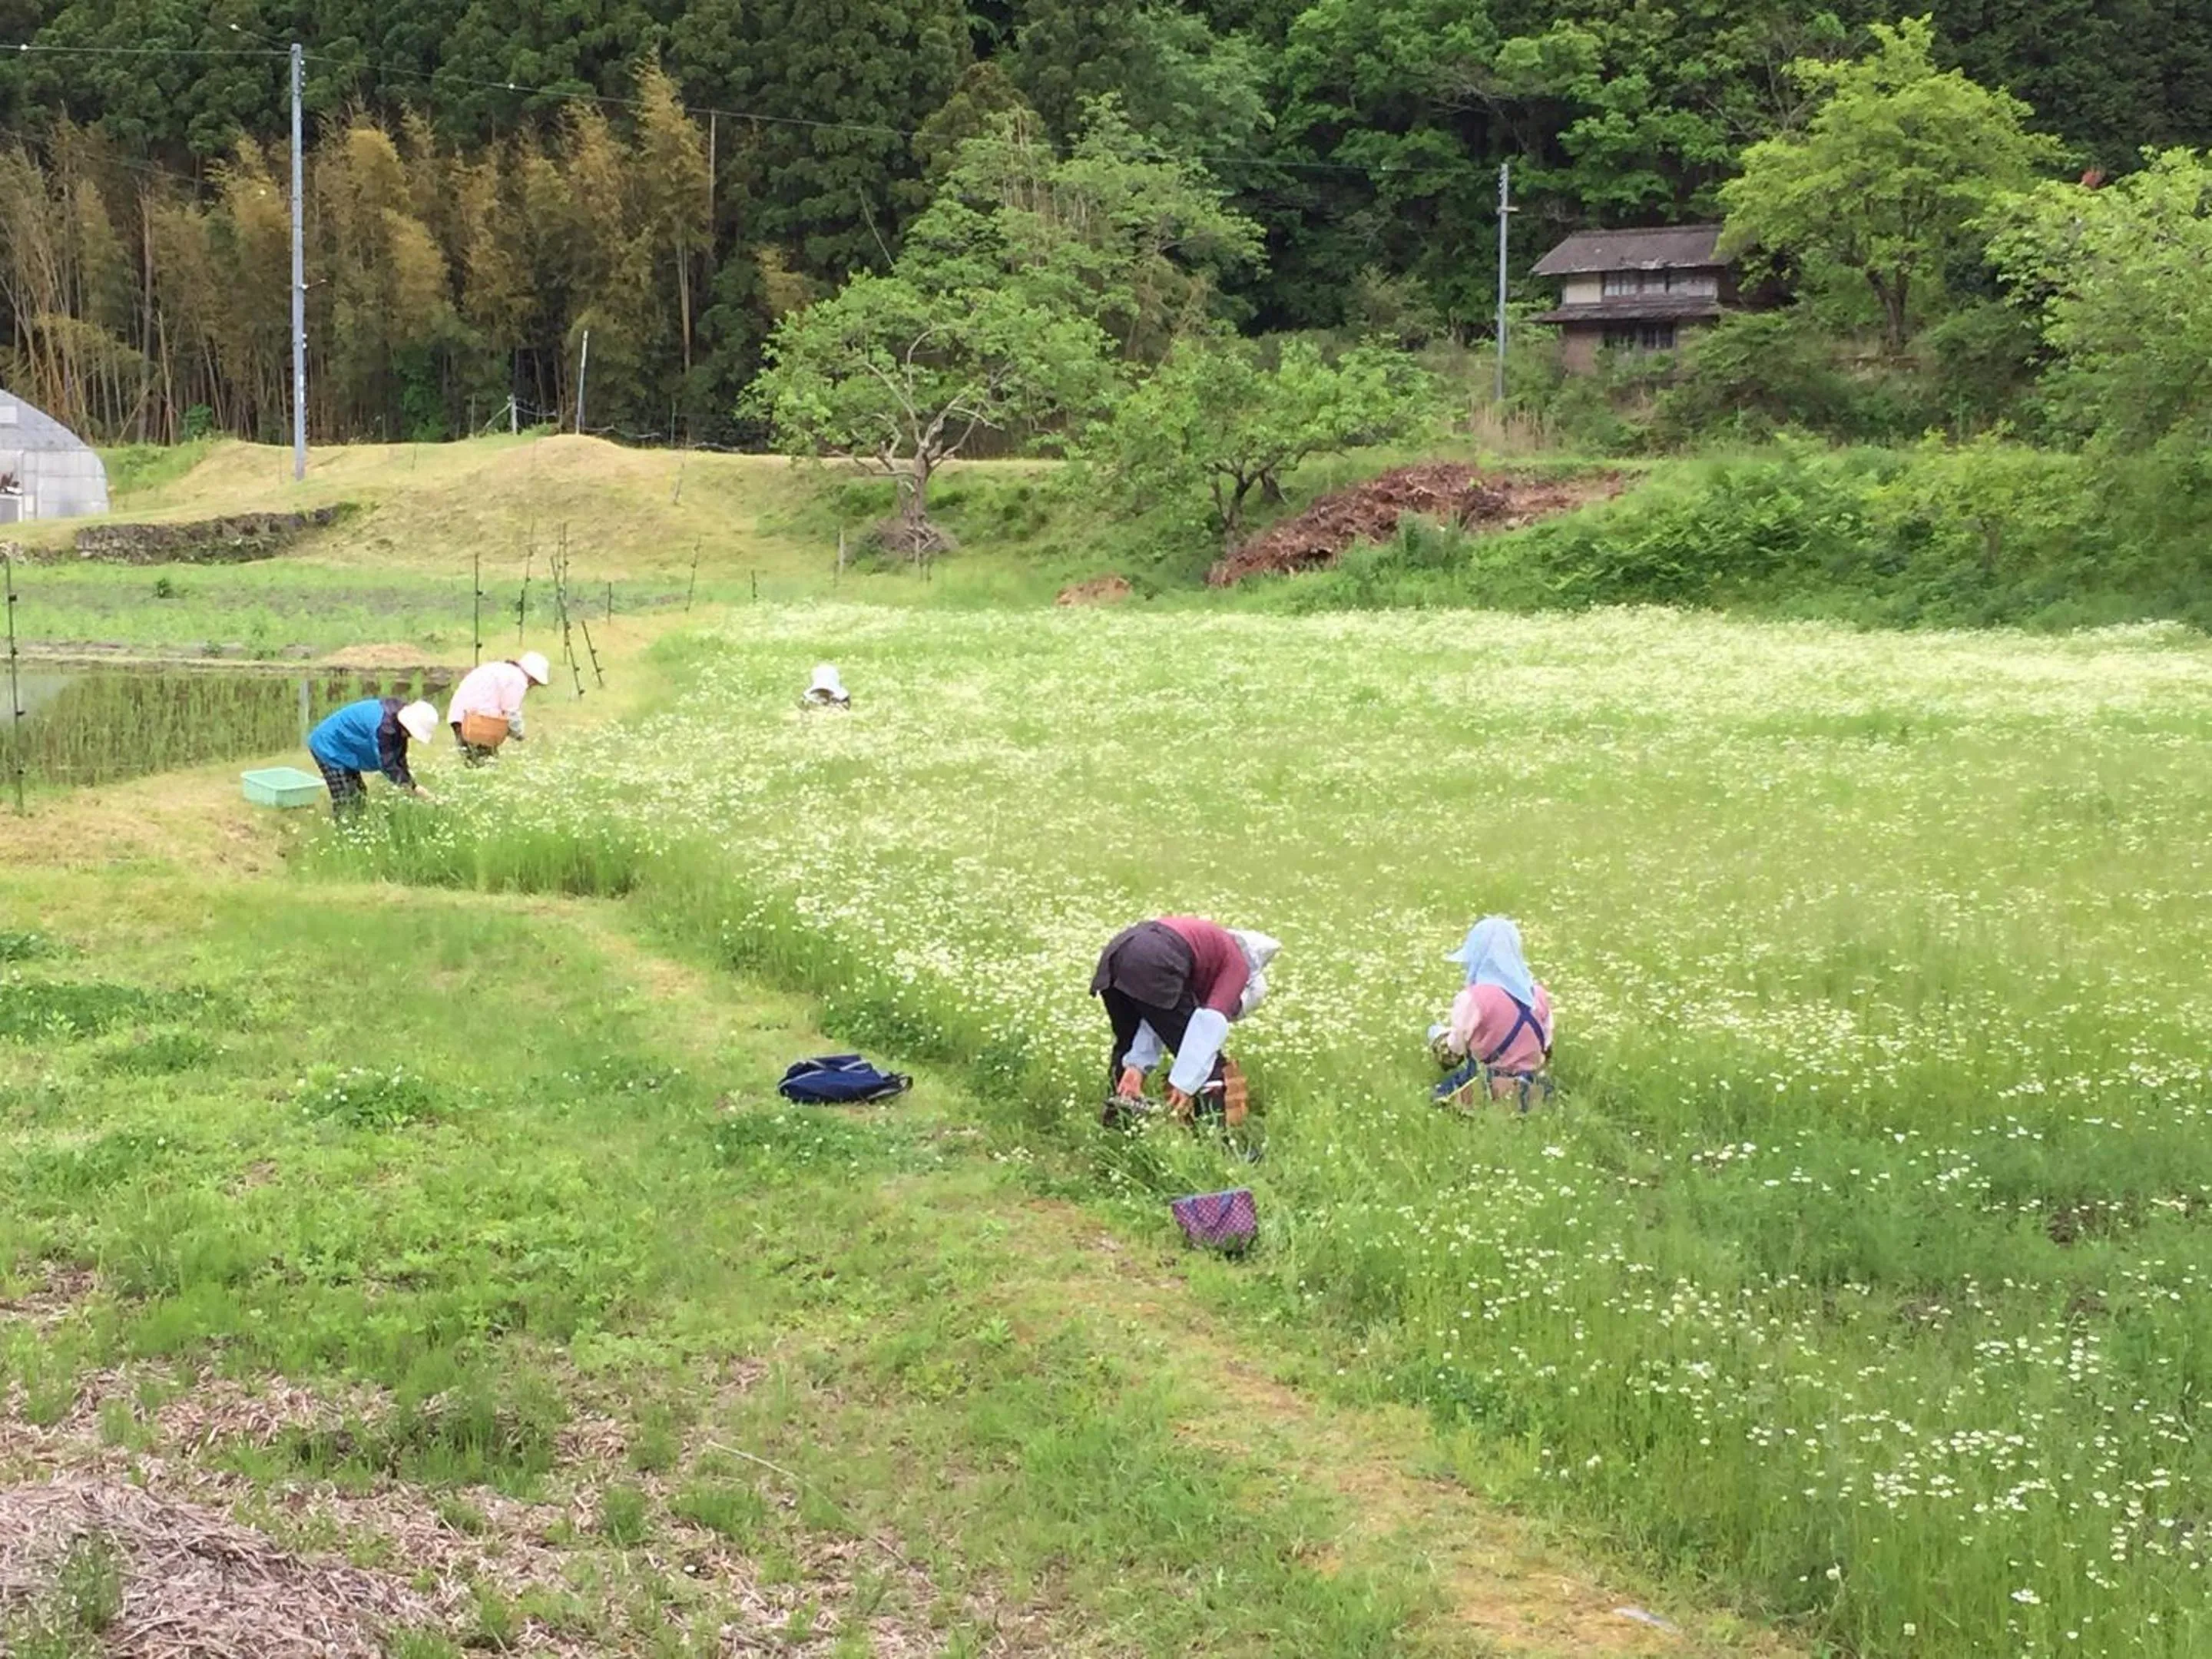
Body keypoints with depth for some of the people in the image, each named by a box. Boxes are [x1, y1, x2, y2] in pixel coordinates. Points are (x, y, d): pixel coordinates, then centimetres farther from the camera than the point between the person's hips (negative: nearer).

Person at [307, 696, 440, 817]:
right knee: (344, 803, -13)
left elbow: (399, 758, 3)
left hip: (342, 749, 10)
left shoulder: (400, 716, -6)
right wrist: (414, 788, -25)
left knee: (358, 799, 13)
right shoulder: (383, 725, -35)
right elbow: (387, 765, -29)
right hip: (329, 747, -10)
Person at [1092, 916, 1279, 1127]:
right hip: (1152, 963, -8)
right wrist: (1186, 1083, -3)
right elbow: (1211, 1022, -1)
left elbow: (1159, 1015, 26)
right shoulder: (1237, 966, 16)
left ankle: (1115, 1122, 37)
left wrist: (1137, 1065, 17)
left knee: (1127, 1045, 32)